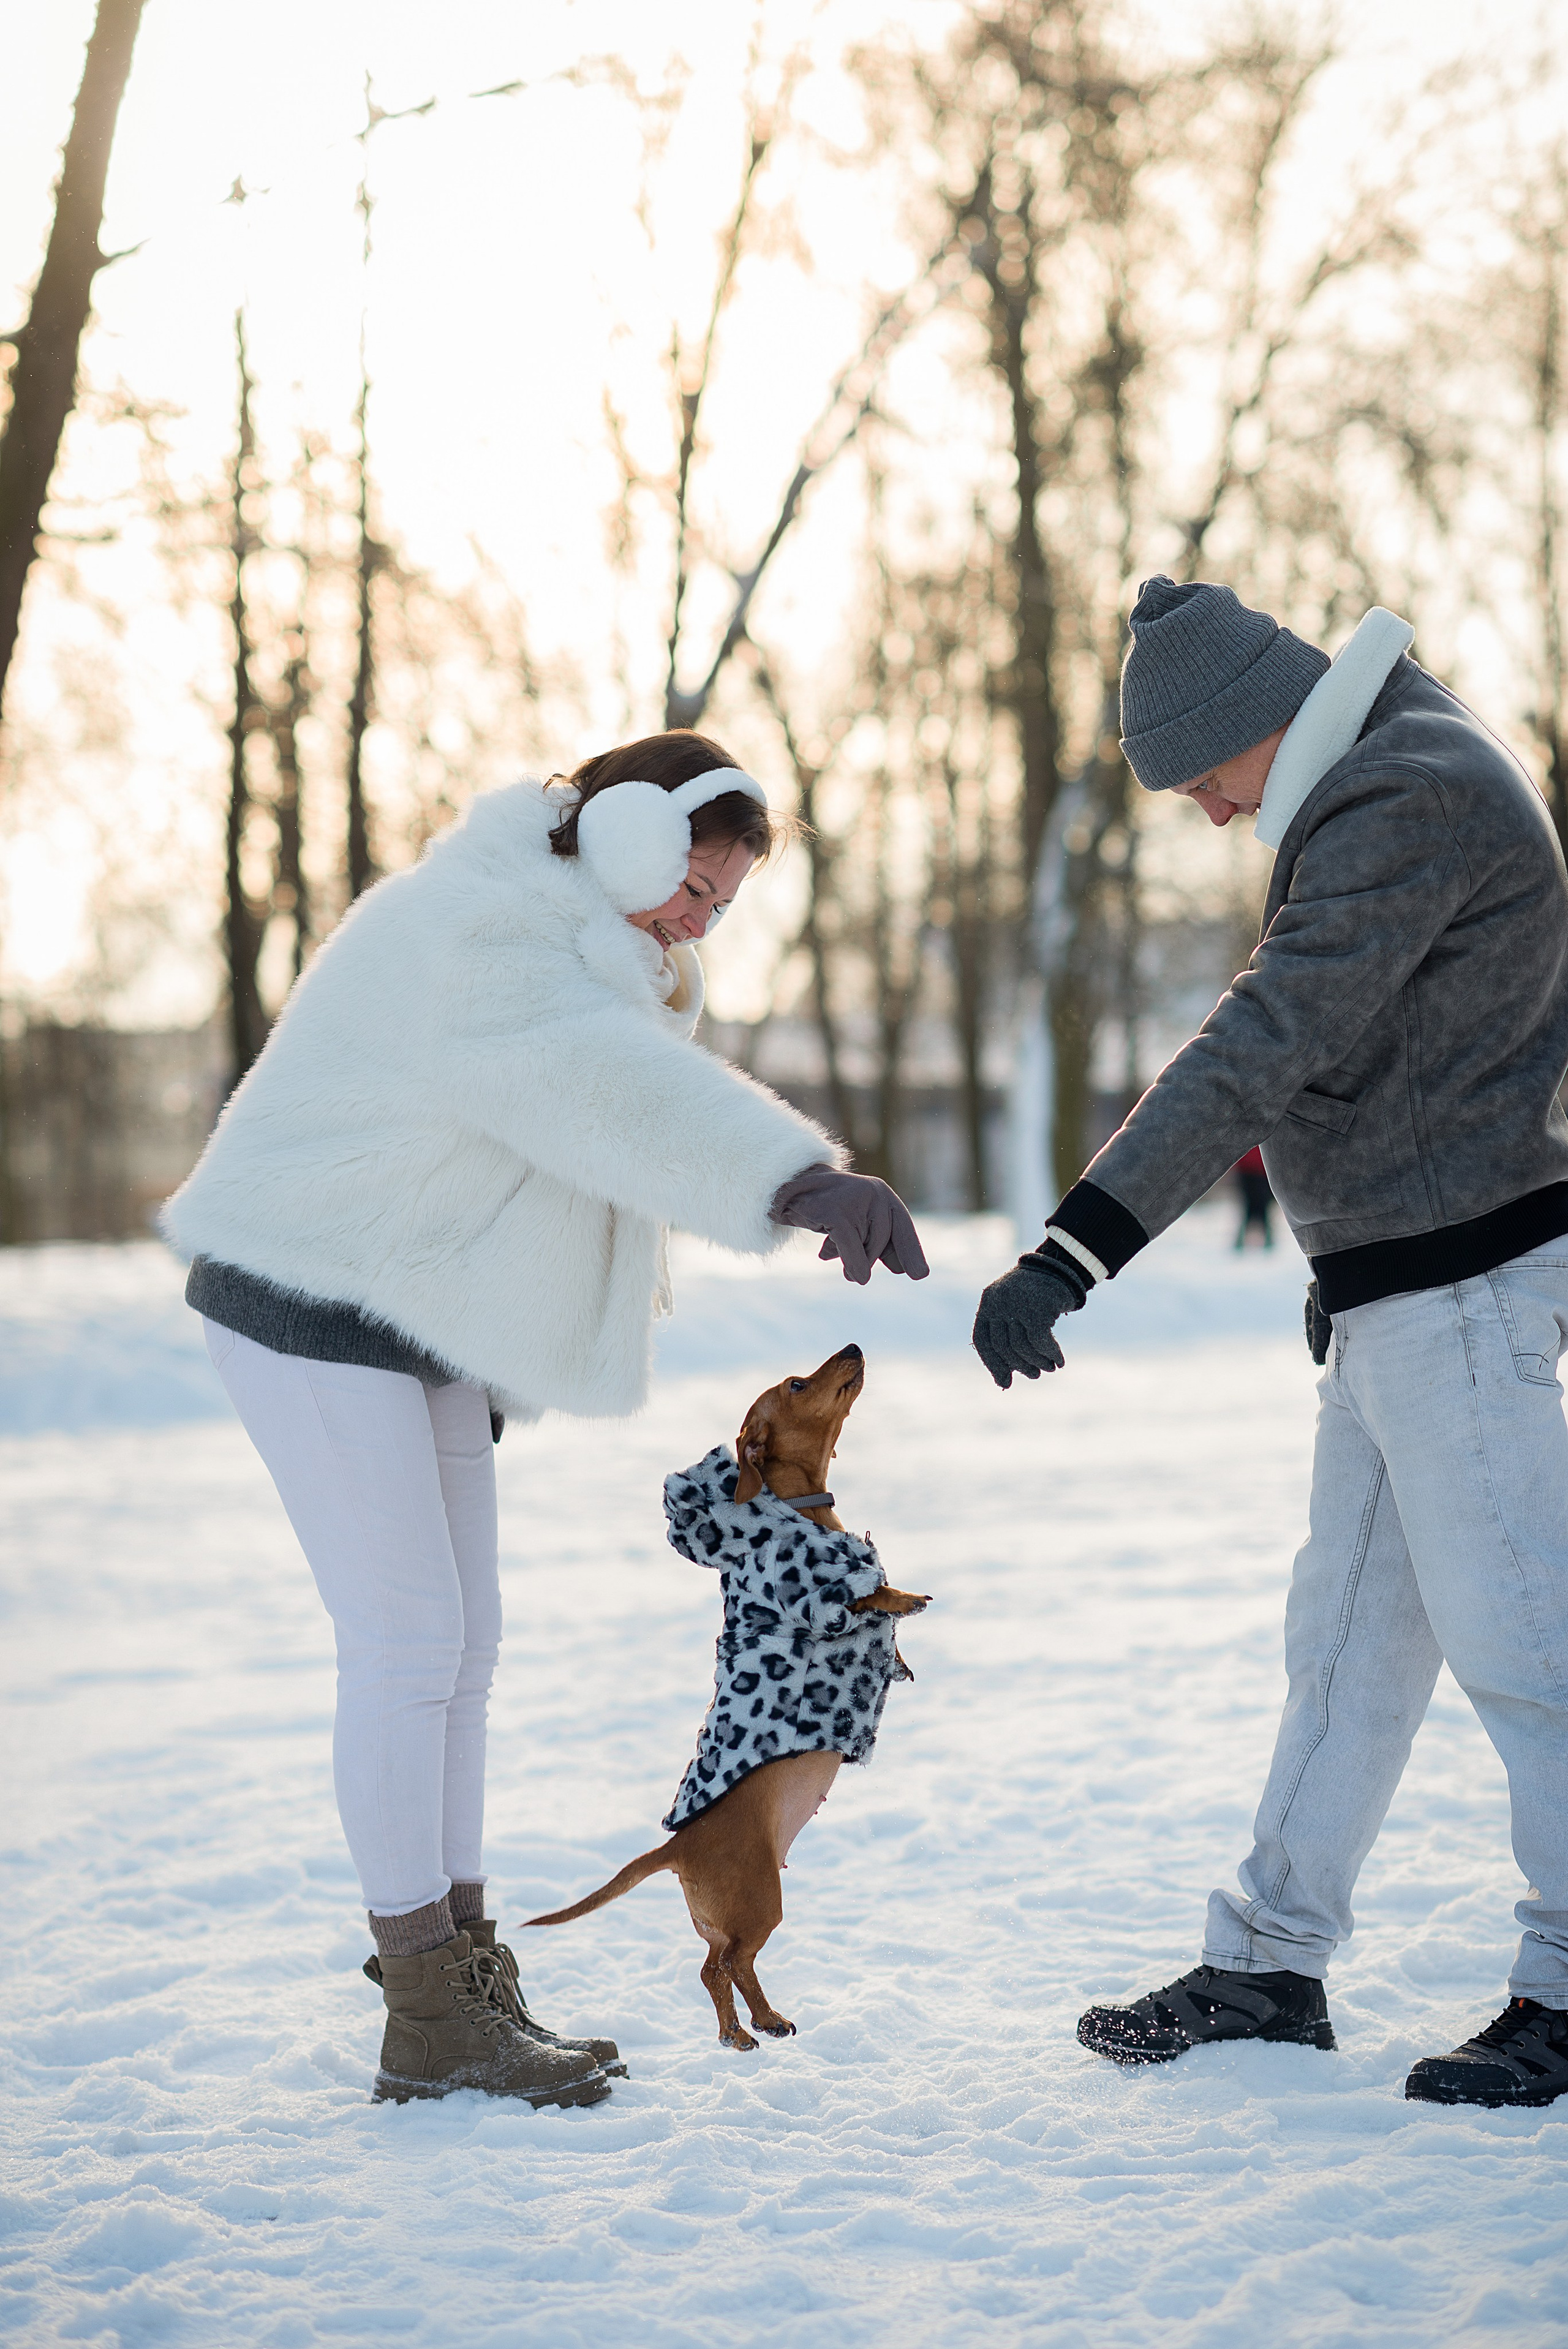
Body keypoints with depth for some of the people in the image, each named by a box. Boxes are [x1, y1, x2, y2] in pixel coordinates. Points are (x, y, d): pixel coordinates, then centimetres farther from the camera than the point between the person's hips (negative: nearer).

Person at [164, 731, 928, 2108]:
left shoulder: (583, 946, 11)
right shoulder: (481, 935, -24)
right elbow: (616, 1092, -42)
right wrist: (801, 1178, -56)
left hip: (424, 1310, 10)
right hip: (314, 1293, -10)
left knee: (466, 1639, 9)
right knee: (407, 1639, -11)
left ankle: (465, 1974, 16)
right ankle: (428, 2024, -5)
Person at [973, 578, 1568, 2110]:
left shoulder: (1405, 805, -19)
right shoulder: (1394, 780, 14)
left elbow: (1262, 1048, -28)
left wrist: (1073, 1252, -32)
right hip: (1398, 1290, 11)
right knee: (1345, 1637, 14)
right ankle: (1270, 1964, 23)